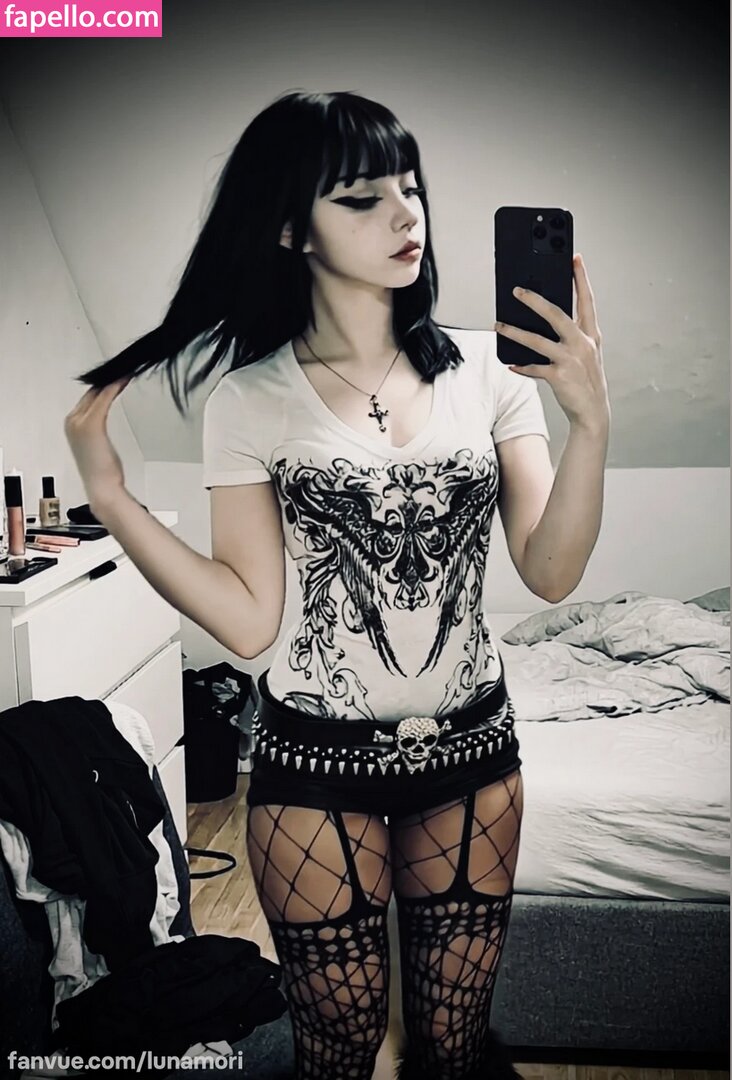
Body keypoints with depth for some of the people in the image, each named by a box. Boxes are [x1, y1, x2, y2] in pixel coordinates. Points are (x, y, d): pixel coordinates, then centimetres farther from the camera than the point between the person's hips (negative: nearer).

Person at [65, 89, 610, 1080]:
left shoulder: (487, 368, -3)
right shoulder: (250, 400, -7)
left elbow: (550, 574, -8)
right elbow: (249, 622, -10)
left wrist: (591, 419, -21)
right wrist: (109, 494, -16)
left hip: (472, 746, 2)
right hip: (317, 761, -1)